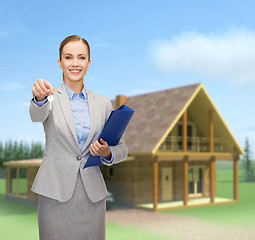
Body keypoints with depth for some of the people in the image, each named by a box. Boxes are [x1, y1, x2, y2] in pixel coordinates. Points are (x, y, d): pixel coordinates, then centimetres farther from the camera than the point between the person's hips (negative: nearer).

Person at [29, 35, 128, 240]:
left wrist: (107, 152, -12)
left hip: (92, 196, 2)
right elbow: (37, 115, -23)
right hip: (56, 193, -2)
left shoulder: (103, 103, 7)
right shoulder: (50, 98, 1)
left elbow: (122, 149, 10)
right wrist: (40, 97, -44)